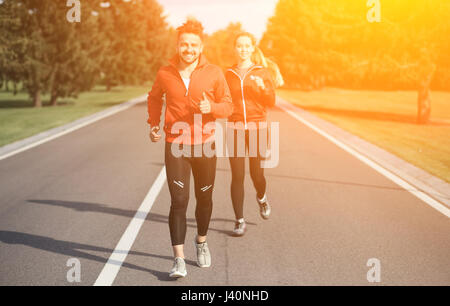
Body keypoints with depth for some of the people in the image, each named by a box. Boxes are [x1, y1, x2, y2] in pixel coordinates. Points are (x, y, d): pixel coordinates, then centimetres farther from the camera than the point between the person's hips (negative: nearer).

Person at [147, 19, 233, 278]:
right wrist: (153, 124, 6)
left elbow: (228, 106, 0)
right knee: (179, 201, -8)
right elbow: (155, 99, 18)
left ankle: (202, 241, 40)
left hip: (205, 145, 1)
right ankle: (179, 259, -4)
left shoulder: (214, 73, -4)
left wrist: (211, 107, -20)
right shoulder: (165, 74, -2)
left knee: (204, 198, 15)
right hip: (175, 147, -1)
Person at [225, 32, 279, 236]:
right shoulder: (229, 74, 8)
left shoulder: (262, 72, 4)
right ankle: (240, 221, 7)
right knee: (237, 176, -3)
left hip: (257, 127, -1)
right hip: (235, 129, 1)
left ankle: (261, 197, 38)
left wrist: (263, 87, -20)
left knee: (257, 174, 2)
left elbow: (271, 102, -2)